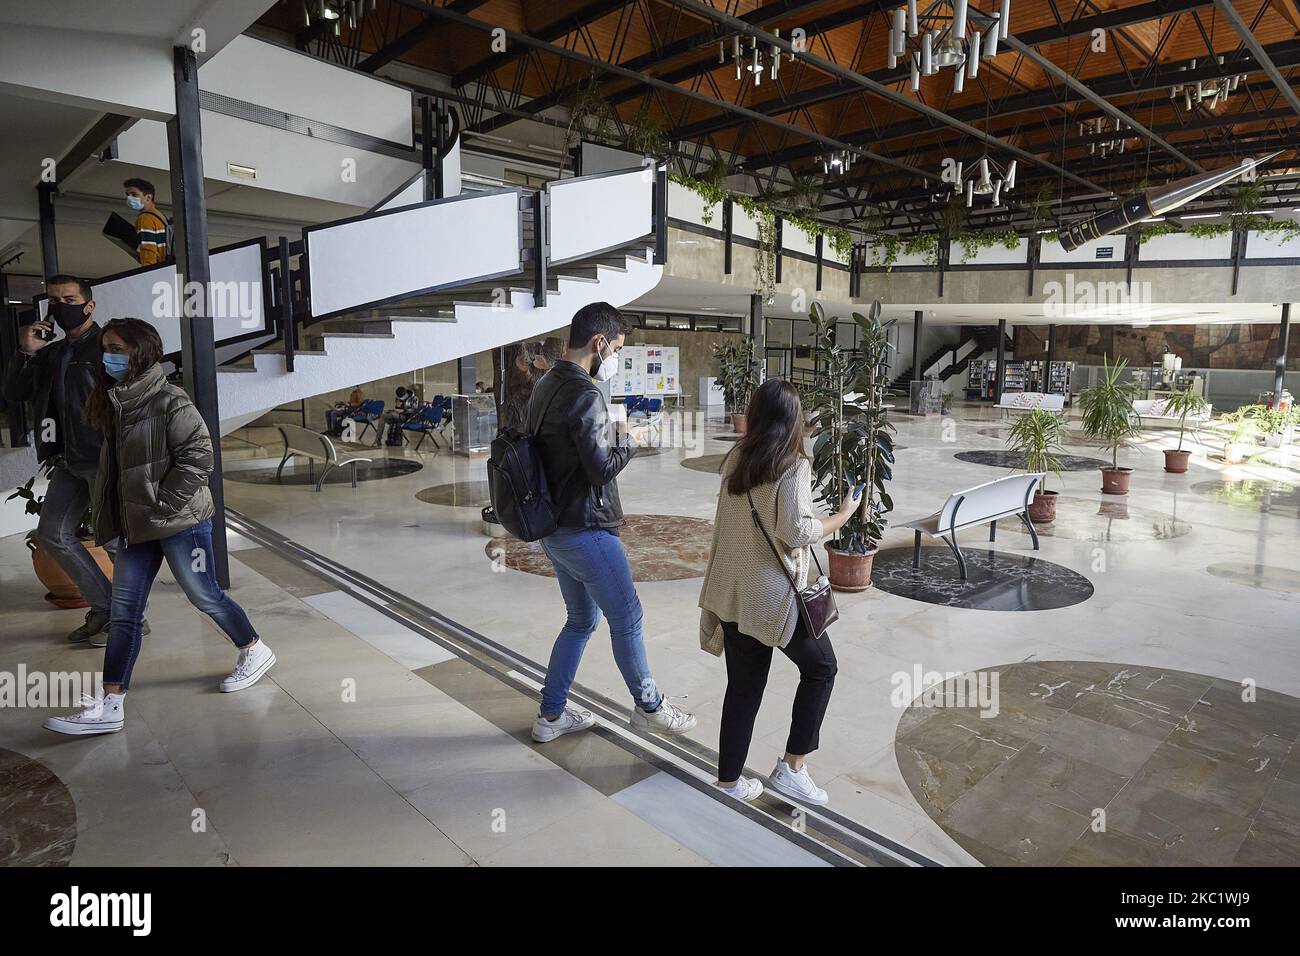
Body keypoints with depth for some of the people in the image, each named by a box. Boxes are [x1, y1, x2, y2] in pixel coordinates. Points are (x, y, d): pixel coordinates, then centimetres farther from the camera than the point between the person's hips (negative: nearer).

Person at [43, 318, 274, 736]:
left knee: (204, 596, 6)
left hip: (180, 522, -8)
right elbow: (112, 467, 19)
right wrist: (111, 519, 12)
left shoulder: (169, 401, -14)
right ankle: (110, 706, 10)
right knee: (124, 611, 6)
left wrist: (161, 506, -17)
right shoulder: (115, 404, 12)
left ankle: (255, 651, 28)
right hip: (136, 526, 8)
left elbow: (198, 456, -18)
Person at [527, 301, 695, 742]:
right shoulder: (584, 394, -21)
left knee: (581, 620, 20)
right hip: (585, 531, -10)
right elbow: (601, 469, -22)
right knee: (627, 619, 8)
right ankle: (648, 706, 26)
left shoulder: (545, 386, 10)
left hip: (555, 530, 10)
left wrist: (611, 438, 9)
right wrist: (630, 442, -5)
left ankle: (551, 716, 27)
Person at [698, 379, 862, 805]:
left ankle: (729, 779, 25)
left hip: (732, 591, 6)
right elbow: (797, 532, -19)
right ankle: (791, 767, 15)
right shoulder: (793, 466, -14)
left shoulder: (734, 460, 5)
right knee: (820, 668, 15)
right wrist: (842, 515, -4)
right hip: (774, 594, -6)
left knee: (743, 686, 16)